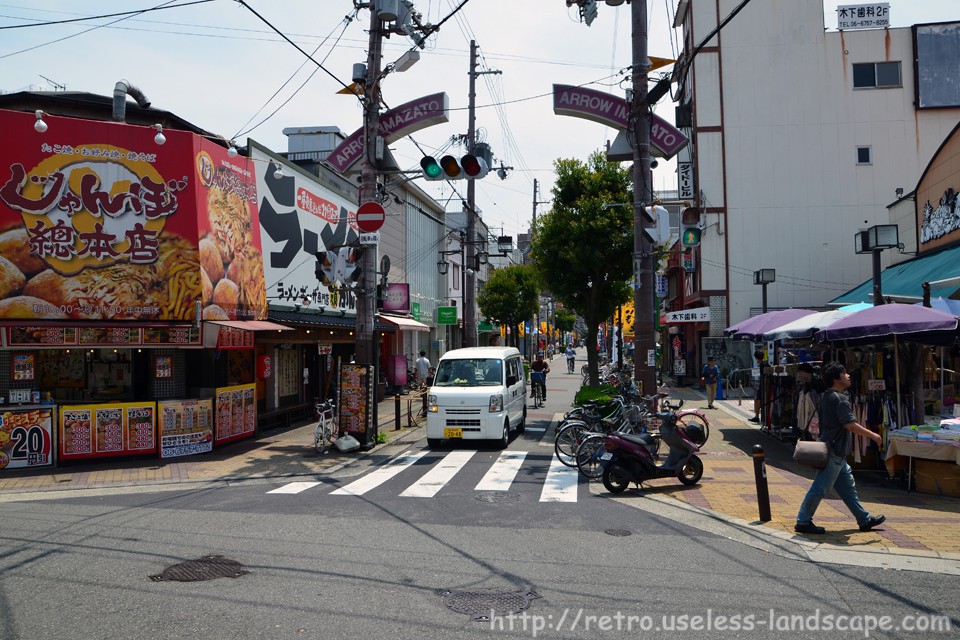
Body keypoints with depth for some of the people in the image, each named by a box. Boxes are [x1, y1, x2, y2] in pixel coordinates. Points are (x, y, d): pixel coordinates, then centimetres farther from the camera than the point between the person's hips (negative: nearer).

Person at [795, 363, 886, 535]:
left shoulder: (826, 396, 14)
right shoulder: (839, 399, -16)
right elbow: (850, 424, -21)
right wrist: (873, 435, -12)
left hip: (836, 453, 10)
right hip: (834, 452, -10)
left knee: (848, 487, 16)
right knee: (820, 488, -6)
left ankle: (865, 520, 26)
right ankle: (803, 522, -2)